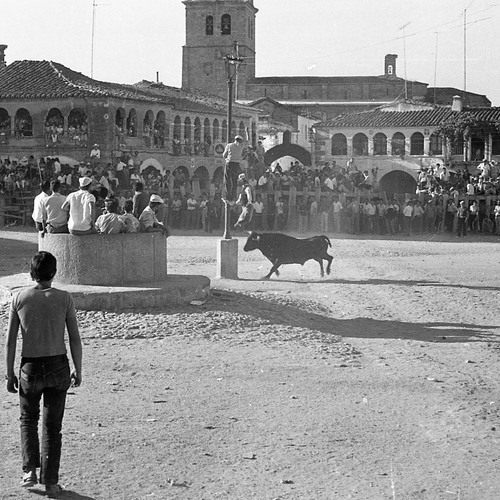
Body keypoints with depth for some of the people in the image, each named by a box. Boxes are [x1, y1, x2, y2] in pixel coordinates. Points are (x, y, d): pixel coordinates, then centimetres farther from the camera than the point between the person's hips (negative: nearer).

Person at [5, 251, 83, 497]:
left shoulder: (20, 298, -4)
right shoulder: (64, 298, -6)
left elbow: (10, 341, -2)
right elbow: (75, 339, -4)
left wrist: (10, 374, 6)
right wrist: (78, 370, 7)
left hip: (30, 368, 0)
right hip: (58, 367, 0)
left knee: (28, 419, 23)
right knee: (52, 426, 10)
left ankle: (30, 470, 12)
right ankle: (50, 481, 11)